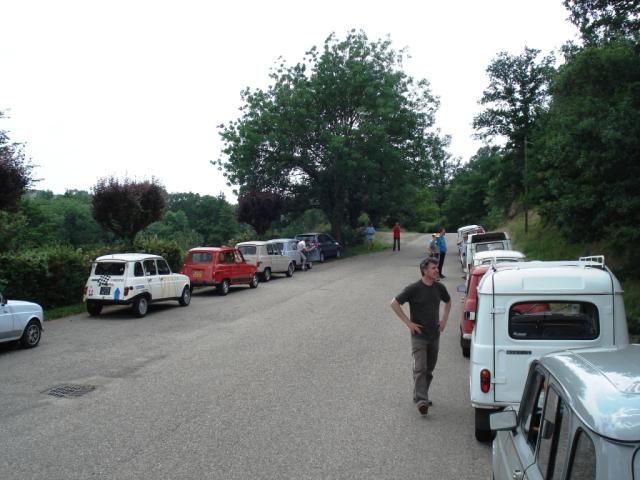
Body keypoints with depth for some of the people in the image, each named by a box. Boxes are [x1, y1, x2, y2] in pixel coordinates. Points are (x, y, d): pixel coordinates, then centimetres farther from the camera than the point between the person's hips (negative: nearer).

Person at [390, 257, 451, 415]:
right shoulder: (414, 289, -15)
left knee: (429, 369, 14)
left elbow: (448, 301, 23)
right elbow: (394, 303, -14)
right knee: (420, 368, -11)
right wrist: (408, 322, -14)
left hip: (435, 335, 6)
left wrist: (444, 319, 10)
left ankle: (421, 396, 28)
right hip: (419, 336, -6)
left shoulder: (439, 287, 2)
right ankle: (421, 401, -11)